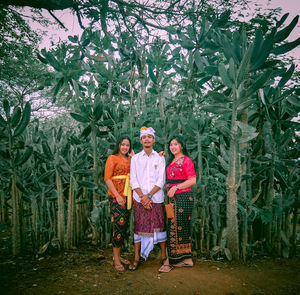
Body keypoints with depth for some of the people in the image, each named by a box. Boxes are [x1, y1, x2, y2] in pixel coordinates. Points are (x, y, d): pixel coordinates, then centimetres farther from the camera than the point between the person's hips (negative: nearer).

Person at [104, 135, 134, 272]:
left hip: (128, 195, 6)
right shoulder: (112, 158, -1)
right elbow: (107, 178, -8)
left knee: (124, 226, 10)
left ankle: (118, 255, 24)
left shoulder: (129, 159, 15)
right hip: (116, 196, -6)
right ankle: (116, 259, 5)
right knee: (119, 224, -9)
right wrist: (117, 195, -15)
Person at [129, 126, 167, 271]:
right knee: (139, 227, 4)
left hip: (156, 198, 0)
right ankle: (136, 258, 15)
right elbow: (133, 181, 2)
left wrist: (149, 195, -11)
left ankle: (164, 256, 18)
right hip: (139, 199, 1)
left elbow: (161, 181, -1)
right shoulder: (135, 158, 8)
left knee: (159, 226, 4)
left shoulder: (160, 158, 6)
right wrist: (142, 197, -10)